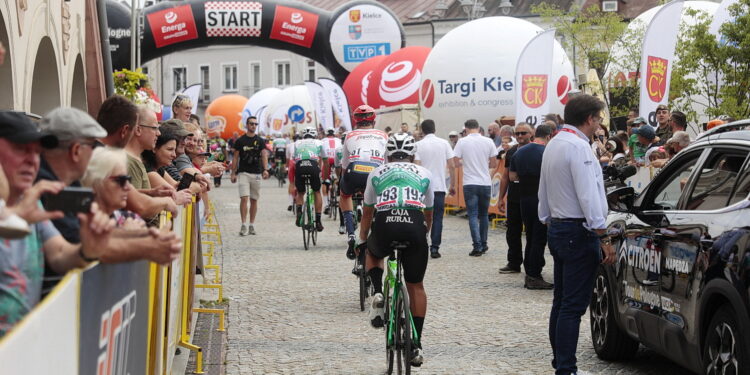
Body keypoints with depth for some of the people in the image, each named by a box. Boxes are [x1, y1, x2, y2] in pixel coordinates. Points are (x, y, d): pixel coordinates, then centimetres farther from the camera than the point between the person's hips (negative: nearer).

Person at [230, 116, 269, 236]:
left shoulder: (260, 141, 6)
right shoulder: (240, 140, 4)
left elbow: (264, 155, -4)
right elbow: (235, 158, 7)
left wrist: (265, 169, -20)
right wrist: (233, 173, 1)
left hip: (256, 173, 2)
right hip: (243, 173, -2)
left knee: (254, 200, 6)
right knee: (244, 198, -13)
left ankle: (252, 225, 14)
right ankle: (244, 225, -13)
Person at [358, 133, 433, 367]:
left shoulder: (376, 174, 25)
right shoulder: (424, 175, 25)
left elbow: (367, 212, 33)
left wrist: (362, 240, 48)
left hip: (384, 224, 0)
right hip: (414, 226, 0)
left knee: (373, 254, 35)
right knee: (416, 286, 16)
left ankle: (377, 294, 7)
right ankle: (416, 345, 12)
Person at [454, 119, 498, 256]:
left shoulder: (462, 142, -5)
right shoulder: (488, 142, 0)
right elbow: (494, 164, 4)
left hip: (470, 184, -2)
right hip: (485, 183, 2)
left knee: (473, 215, -1)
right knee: (483, 215, 15)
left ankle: (477, 246, -10)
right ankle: (483, 245, 21)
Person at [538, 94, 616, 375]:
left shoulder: (553, 145, 14)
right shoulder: (578, 147, -16)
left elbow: (544, 193, 22)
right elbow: (588, 197, -21)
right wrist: (604, 238, -20)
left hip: (556, 227, 10)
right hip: (578, 231, -10)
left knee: (561, 300, 15)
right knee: (574, 305, -9)